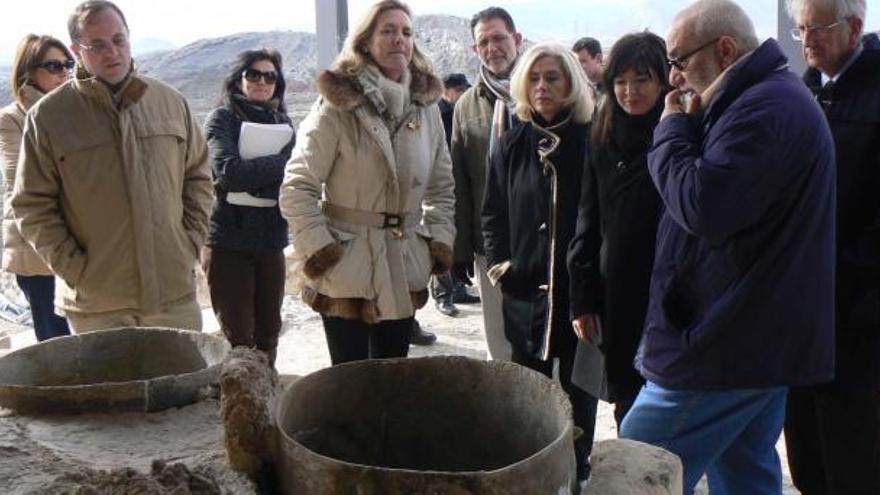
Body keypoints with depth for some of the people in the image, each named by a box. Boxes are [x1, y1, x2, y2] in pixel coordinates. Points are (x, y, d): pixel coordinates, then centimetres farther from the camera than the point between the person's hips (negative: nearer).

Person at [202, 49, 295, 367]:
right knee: (238, 339, -1)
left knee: (268, 335, 10)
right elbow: (229, 170, -18)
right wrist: (280, 164, -13)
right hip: (229, 241, -4)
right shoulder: (223, 119, -2)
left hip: (271, 240, 4)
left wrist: (250, 179, -14)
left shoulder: (283, 123, 11)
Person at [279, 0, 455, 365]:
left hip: (405, 267, 5)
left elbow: (442, 185, 15)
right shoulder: (338, 105, -10)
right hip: (347, 265, -5)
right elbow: (297, 187, -9)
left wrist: (440, 240, 6)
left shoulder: (426, 106, 6)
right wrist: (317, 248, -14)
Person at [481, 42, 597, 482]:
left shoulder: (590, 142, -5)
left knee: (577, 385, 11)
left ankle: (576, 469, 26)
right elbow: (492, 211, 12)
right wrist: (499, 262, 1)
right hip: (524, 289, 3)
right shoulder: (512, 145, 6)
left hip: (578, 287, -2)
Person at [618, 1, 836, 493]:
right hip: (765, 341, 11)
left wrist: (673, 128, -12)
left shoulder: (765, 110, -19)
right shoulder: (779, 96, 17)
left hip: (724, 350, -11)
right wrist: (692, 126, 6)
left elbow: (702, 207, -26)